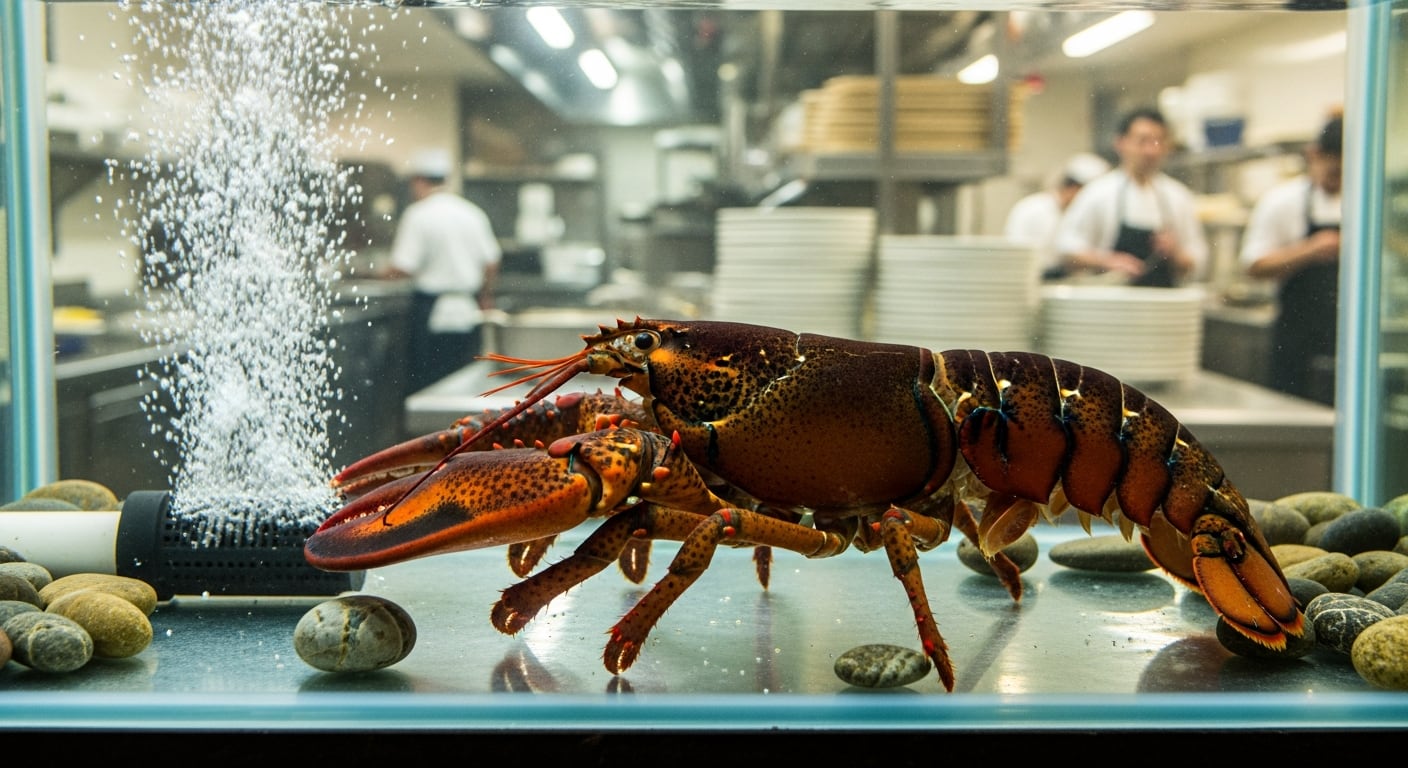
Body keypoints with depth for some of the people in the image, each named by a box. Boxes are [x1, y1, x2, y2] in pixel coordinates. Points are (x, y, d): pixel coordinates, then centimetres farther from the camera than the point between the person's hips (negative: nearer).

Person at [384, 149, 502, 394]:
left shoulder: (417, 214, -10)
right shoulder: (473, 213, 6)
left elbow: (403, 268, -15)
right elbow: (491, 261, 10)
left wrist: (386, 273, 6)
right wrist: (485, 298, 23)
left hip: (433, 311, -5)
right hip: (468, 311, 5)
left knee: (425, 382, 1)